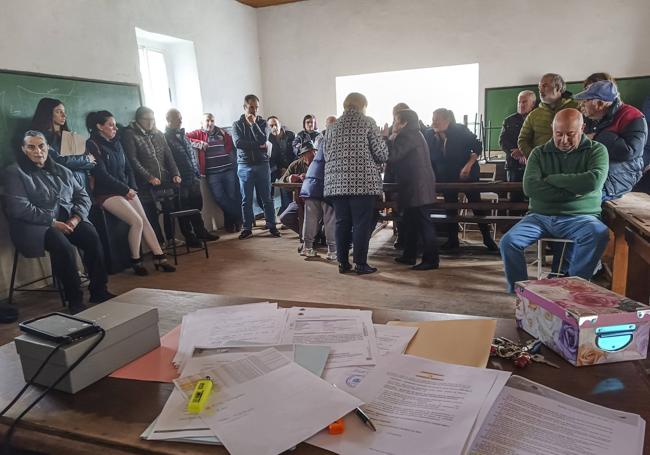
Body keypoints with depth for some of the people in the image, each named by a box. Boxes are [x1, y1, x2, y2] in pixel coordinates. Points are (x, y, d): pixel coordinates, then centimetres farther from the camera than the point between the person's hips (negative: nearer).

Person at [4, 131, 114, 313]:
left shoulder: (61, 171, 19)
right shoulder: (14, 173, 3)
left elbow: (82, 196, 14)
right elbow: (19, 208, -9)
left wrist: (76, 217, -7)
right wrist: (52, 222, -18)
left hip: (68, 220, 4)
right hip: (35, 225, -4)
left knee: (92, 236, -26)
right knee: (63, 246, -34)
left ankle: (98, 291, -17)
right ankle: (74, 300, -22)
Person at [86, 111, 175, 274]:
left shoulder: (116, 143, 15)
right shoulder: (92, 145, -8)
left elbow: (127, 168, 17)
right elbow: (102, 175, -15)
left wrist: (132, 188, 0)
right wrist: (126, 190, -13)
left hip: (126, 190, 7)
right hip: (107, 193, -7)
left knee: (145, 220, -6)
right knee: (136, 221, -19)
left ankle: (159, 257, -5)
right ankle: (136, 261, -4)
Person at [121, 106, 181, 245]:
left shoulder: (158, 134, 14)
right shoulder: (129, 135, -3)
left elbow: (168, 155, 11)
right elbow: (133, 160, -10)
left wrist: (175, 174, -3)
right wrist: (149, 177, -16)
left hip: (165, 181, 5)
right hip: (146, 184, -5)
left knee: (170, 210, 6)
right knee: (152, 215, -1)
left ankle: (170, 239, 22)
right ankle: (160, 243, 10)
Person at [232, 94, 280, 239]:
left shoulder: (262, 122, 7)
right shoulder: (237, 124, 6)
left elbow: (262, 140, -10)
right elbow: (238, 143, -9)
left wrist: (253, 123, -12)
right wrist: (258, 145, -11)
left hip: (262, 164, 0)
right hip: (244, 166, 0)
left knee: (267, 198, 3)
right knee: (246, 200, 4)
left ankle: (272, 226, 12)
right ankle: (247, 228, 12)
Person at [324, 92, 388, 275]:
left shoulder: (333, 126, 12)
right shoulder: (367, 123, 0)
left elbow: (327, 155, 15)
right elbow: (381, 154, -3)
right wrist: (383, 140, 19)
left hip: (337, 182, 5)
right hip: (363, 182, -4)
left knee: (342, 223, 9)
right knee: (362, 224, 2)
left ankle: (343, 262, 15)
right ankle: (361, 264, 6)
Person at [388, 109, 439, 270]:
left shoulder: (408, 136, -12)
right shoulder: (412, 135, 21)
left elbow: (393, 156, -20)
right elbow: (398, 157, 18)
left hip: (417, 187, -11)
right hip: (413, 187, 11)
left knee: (423, 222, -8)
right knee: (410, 222, 16)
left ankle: (431, 259, -4)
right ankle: (409, 255, 25)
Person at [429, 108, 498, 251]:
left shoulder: (460, 131, -15)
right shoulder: (433, 137, -4)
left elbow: (478, 147, -13)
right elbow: (431, 158, 3)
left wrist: (468, 166, -22)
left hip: (467, 174, -4)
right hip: (447, 177, 4)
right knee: (450, 207, 8)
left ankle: (487, 239, 11)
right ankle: (452, 240, 18)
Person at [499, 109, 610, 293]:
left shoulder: (596, 150, 5)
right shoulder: (539, 153, 8)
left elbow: (594, 180, -16)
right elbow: (530, 187, -8)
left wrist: (552, 179, -7)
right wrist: (572, 191, -10)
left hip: (580, 217, -1)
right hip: (540, 216, 2)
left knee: (598, 233, -34)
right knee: (508, 242, -22)